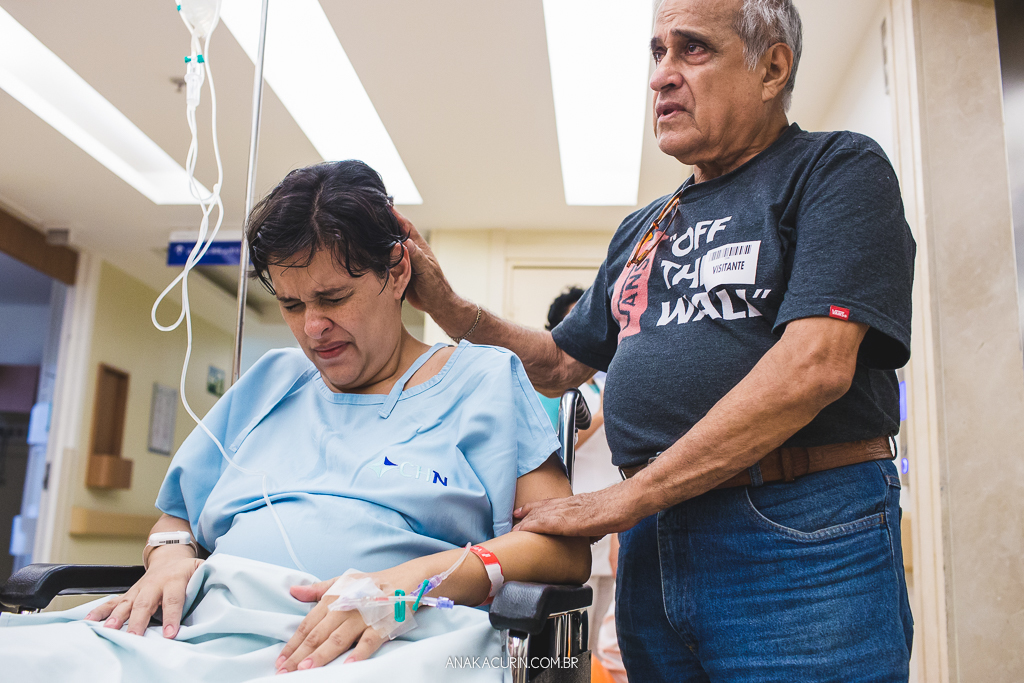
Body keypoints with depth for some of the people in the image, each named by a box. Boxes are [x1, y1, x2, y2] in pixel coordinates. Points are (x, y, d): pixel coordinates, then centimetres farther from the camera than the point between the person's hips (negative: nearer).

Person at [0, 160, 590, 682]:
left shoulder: (485, 377, 12)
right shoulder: (270, 381, 27)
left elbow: (567, 546, 2)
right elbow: (178, 517, 30)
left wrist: (421, 578, -16)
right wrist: (171, 559, 4)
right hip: (200, 631, 5)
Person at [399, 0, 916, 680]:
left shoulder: (840, 168, -4)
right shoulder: (643, 230, 17)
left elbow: (814, 365, -18)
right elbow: (560, 363, 22)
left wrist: (623, 500, -17)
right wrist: (447, 305, 6)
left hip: (800, 549, -6)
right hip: (652, 541, 6)